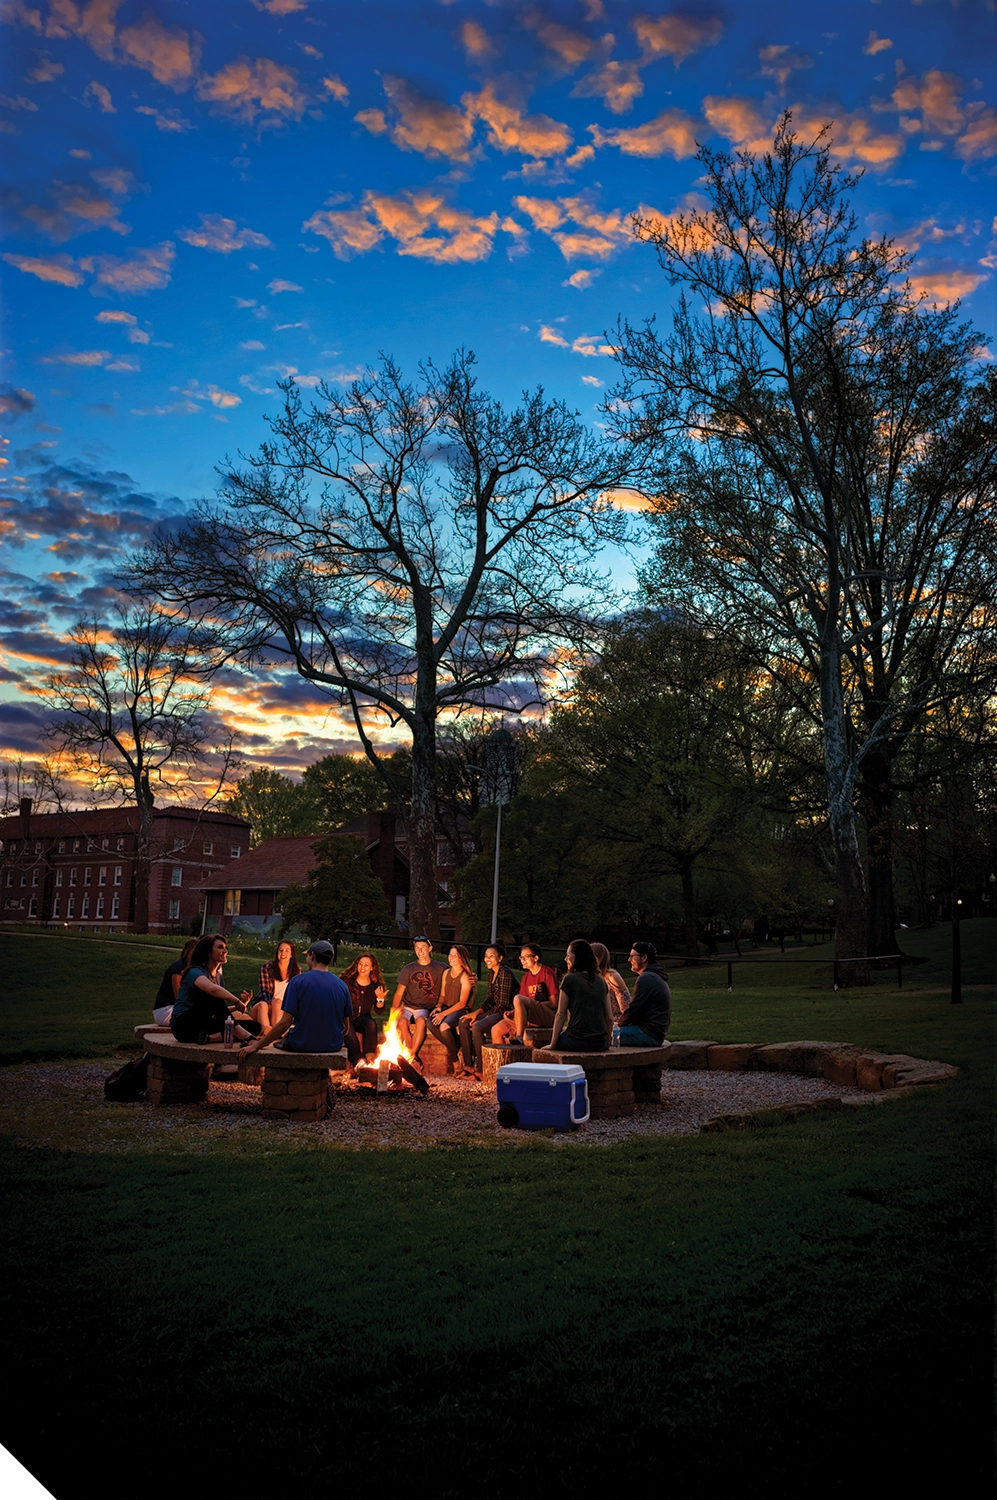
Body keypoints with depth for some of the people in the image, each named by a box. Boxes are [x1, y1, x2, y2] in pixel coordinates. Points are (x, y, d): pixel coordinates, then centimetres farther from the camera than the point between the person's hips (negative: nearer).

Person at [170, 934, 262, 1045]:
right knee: (215, 998, -35)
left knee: (255, 1027, -12)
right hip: (183, 1025, -8)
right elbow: (212, 989, -37)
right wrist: (237, 1001, -27)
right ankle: (244, 1035, -38)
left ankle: (210, 1037, -31)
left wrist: (239, 1005, -3)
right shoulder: (195, 972, -13)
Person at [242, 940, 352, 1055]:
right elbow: (345, 1029, 4)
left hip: (302, 1046, -4)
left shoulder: (297, 981, -11)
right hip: (333, 1046, 4)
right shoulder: (342, 986, -1)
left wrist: (257, 1046, -9)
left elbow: (285, 1023, -16)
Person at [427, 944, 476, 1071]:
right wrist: (439, 1007, -3)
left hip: (460, 1011, -6)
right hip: (446, 1008, 6)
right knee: (430, 1023, -24)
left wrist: (444, 1014, -19)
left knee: (444, 1026, -33)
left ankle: (455, 1058, -10)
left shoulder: (465, 977, -9)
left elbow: (462, 1003, -13)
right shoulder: (446, 973, 12)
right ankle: (452, 1046, -4)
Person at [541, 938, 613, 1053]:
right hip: (600, 1044, 5)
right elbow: (610, 1018, 8)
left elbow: (561, 1015, -5)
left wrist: (552, 1045, 1)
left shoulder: (569, 980, -6)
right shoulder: (601, 981, 9)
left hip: (577, 1043, -5)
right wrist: (606, 1043, 19)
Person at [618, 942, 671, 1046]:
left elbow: (634, 1009, -16)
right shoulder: (656, 977, 18)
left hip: (649, 1033, -11)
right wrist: (619, 1024, 12)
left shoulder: (646, 978, -15)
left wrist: (618, 1024, 0)